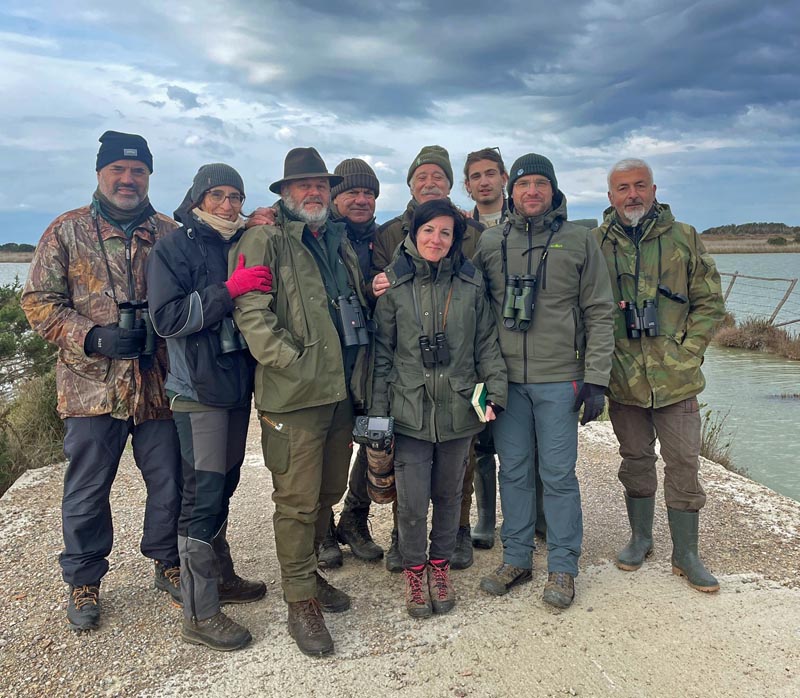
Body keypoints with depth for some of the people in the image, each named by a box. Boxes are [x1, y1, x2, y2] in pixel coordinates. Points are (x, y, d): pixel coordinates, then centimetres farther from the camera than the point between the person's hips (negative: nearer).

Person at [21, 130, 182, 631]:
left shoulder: (170, 234, 9)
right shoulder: (67, 232, 3)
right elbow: (39, 302, 0)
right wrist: (93, 338, -14)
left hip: (160, 385, 2)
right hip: (92, 387, -1)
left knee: (170, 483, 11)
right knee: (87, 491, 9)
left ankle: (169, 563, 32)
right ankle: (84, 582, 28)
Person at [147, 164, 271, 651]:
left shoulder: (245, 246, 12)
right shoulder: (175, 248, -4)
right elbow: (167, 318, -15)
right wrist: (227, 290, -24)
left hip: (238, 385, 6)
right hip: (199, 389, -6)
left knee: (224, 486, 16)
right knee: (203, 495, -5)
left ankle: (220, 577, 31)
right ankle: (200, 614, 4)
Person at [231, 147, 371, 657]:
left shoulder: (340, 240, 19)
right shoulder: (265, 239, -3)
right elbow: (251, 311, -14)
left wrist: (361, 374, 17)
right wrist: (293, 361, -19)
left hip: (342, 391, 7)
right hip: (294, 395, -7)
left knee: (330, 491, 17)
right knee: (298, 501, 0)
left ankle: (308, 570, 37)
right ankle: (301, 601, 15)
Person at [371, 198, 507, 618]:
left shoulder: (471, 283, 3)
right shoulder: (394, 284, -1)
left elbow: (486, 344, 7)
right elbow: (383, 352, 1)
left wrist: (495, 391, -3)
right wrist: (377, 411, -2)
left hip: (458, 409, 2)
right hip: (409, 410, -1)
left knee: (449, 494, 14)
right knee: (412, 500, -2)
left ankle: (440, 564, 35)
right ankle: (414, 569, 23)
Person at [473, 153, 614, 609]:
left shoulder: (580, 240, 2)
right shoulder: (490, 243, 8)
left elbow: (600, 313, 1)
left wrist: (596, 378, -5)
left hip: (559, 379, -2)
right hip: (506, 378, 2)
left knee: (558, 473, 3)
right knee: (514, 470, 10)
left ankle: (563, 568, 17)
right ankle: (517, 559, 24)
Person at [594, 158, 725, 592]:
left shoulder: (684, 238, 3)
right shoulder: (595, 244, 3)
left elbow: (710, 302, 5)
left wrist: (686, 353, -5)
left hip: (675, 378, 0)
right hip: (623, 379, 0)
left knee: (683, 463, 4)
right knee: (636, 460, 13)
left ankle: (685, 554, 19)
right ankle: (640, 539, 30)